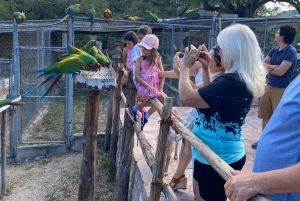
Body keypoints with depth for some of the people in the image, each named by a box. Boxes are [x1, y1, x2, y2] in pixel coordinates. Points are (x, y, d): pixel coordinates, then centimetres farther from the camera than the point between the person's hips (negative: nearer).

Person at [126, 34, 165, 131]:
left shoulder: (157, 58, 1)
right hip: (143, 86, -4)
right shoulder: (140, 59, -6)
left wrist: (160, 89, -9)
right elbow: (137, 77, -12)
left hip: (154, 86, 5)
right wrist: (148, 86, -24)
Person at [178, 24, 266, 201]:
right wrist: (206, 69, 10)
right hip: (225, 155, 10)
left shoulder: (232, 82, -27)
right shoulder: (245, 79, 5)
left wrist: (185, 66, -11)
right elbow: (210, 97, 19)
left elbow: (186, 98, -26)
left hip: (216, 157, -10)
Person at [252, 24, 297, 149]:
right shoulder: (274, 50, 8)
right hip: (269, 86, 8)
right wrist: (273, 67, -14)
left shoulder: (291, 52, -15)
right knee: (265, 115, 14)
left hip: (282, 89, -7)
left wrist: (268, 67, -3)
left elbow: (280, 71, -22)